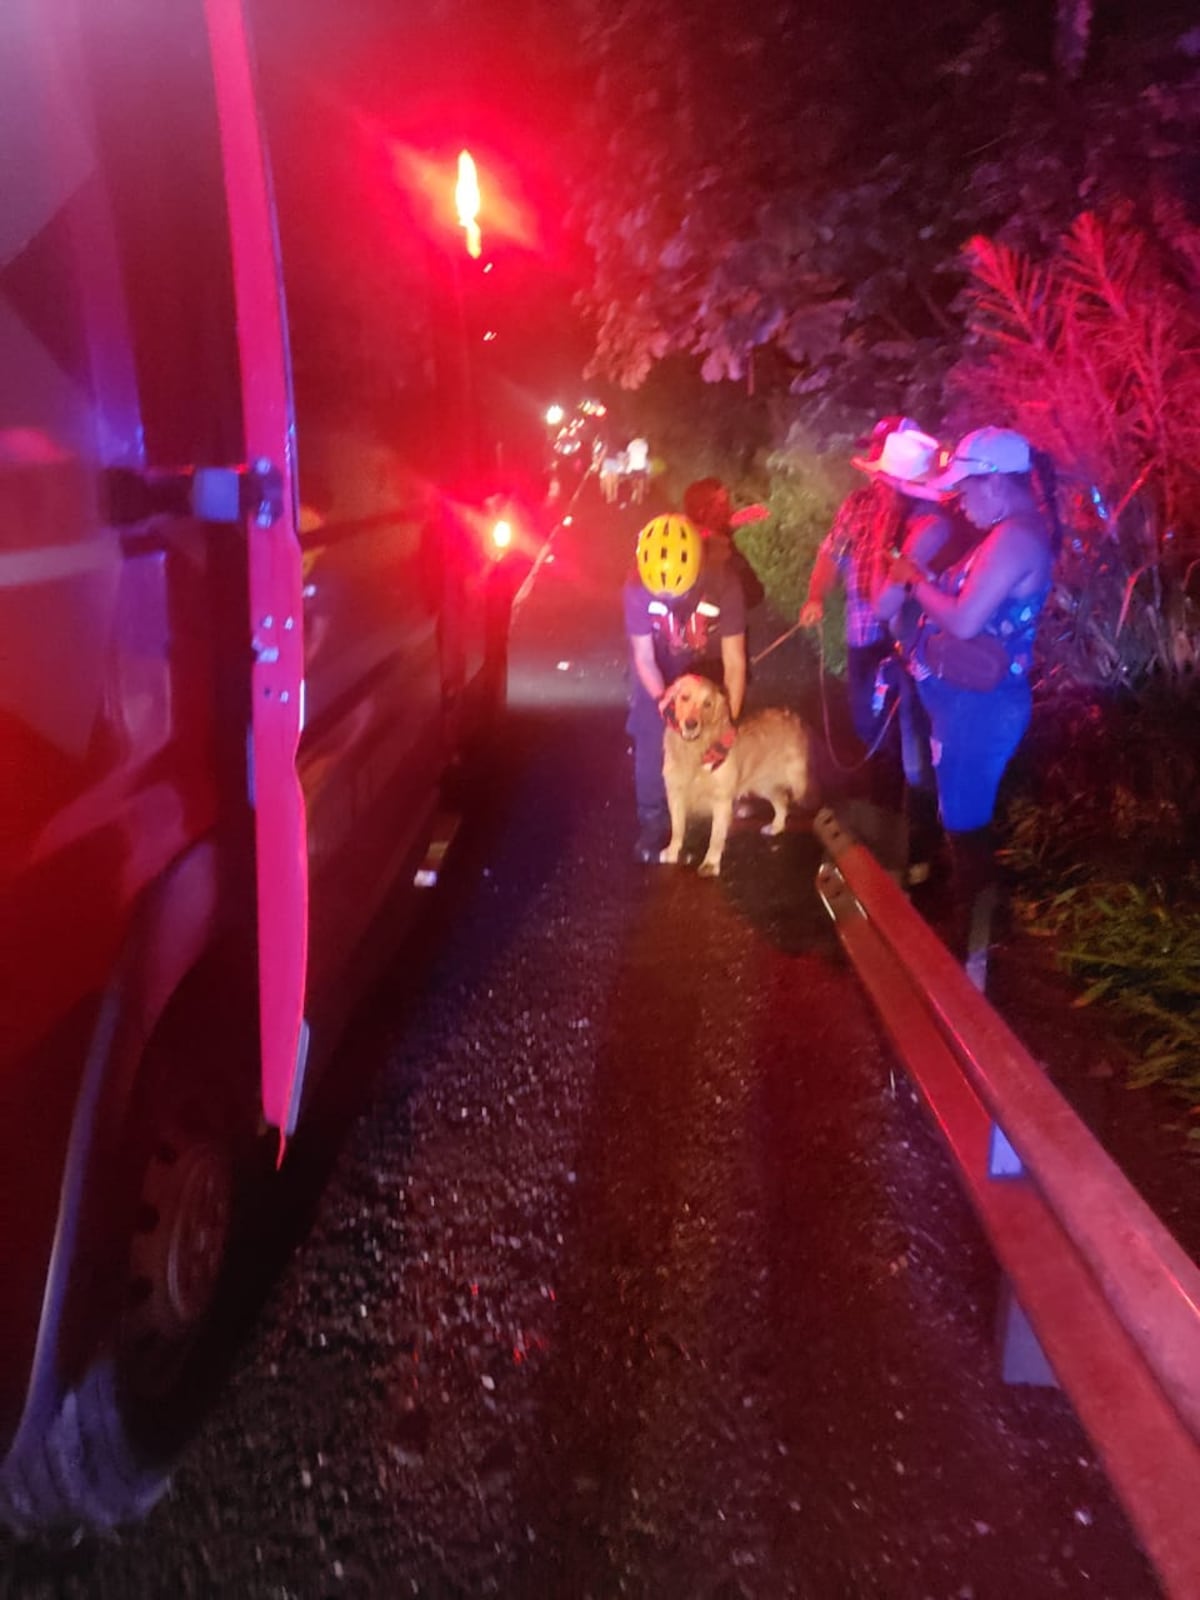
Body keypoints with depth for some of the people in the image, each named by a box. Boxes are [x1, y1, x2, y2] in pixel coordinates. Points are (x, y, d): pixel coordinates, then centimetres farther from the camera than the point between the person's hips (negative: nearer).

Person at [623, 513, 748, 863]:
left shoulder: (723, 586, -36)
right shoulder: (637, 588, -34)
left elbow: (734, 661, -31)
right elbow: (643, 657, -23)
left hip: (706, 667, 0)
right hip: (658, 671, 0)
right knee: (651, 744, -6)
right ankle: (653, 821, 9)